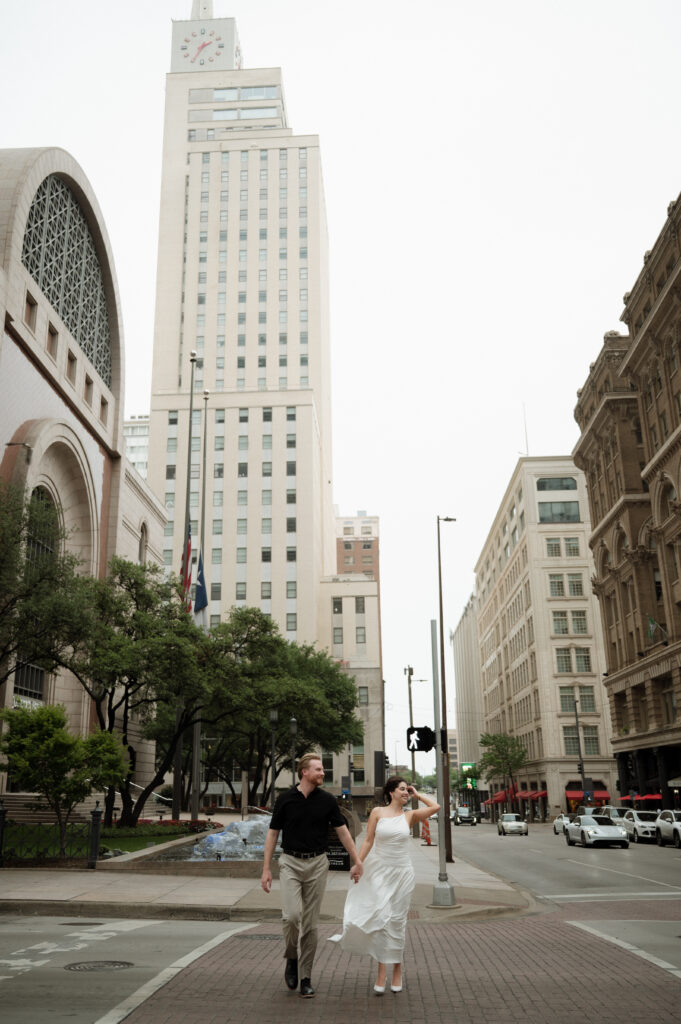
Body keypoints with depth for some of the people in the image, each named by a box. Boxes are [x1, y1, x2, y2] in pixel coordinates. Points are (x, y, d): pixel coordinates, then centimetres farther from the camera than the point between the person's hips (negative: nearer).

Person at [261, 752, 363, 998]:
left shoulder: (327, 800, 0)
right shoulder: (285, 799, -3)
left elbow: (342, 831, 6)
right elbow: (272, 833, 2)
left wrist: (357, 861, 2)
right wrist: (266, 869, -1)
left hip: (317, 864, 1)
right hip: (290, 862, -1)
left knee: (310, 923, 4)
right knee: (292, 915, -18)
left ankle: (305, 978, 16)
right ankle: (291, 958, 11)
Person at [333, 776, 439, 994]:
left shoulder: (410, 816, 4)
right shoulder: (377, 812, 1)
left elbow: (436, 807, -2)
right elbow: (368, 840, 1)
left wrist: (417, 795, 5)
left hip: (402, 872, 2)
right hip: (380, 872, -1)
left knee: (397, 921, 5)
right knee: (381, 919, -9)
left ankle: (397, 969, 19)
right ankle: (382, 973, -3)